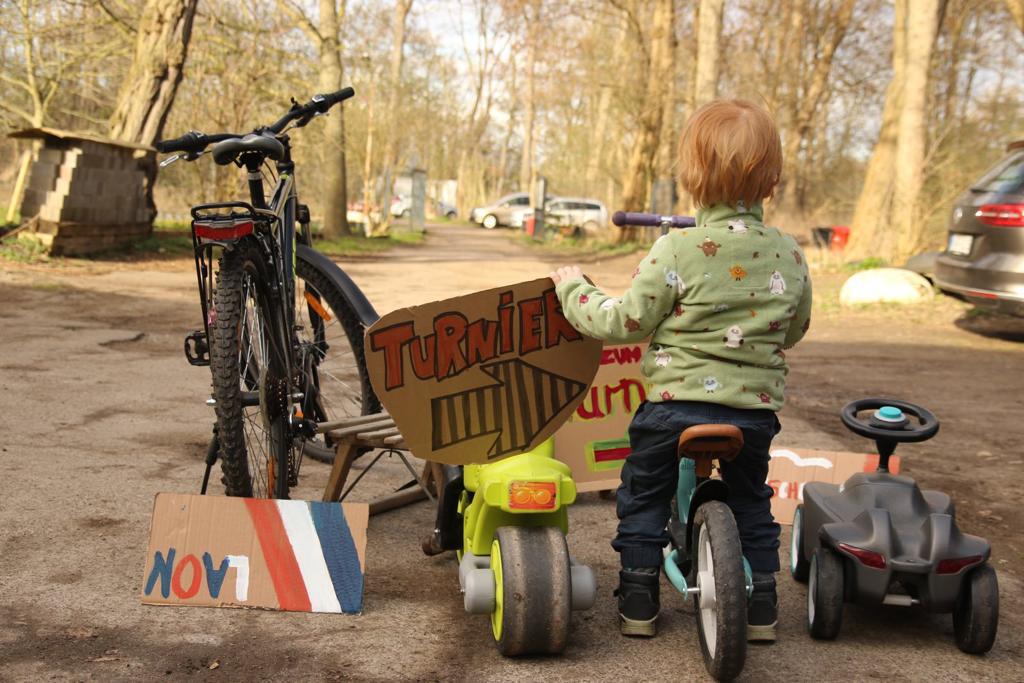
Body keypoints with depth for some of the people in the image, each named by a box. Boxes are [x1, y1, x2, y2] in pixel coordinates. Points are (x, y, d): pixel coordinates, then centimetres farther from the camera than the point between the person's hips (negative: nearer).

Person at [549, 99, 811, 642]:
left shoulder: (677, 251, -15)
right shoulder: (789, 255, -1)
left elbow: (625, 321, -11)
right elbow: (795, 330, 14)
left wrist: (573, 289, 4)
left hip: (674, 401, -4)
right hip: (755, 406, 4)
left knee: (642, 497, 17)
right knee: (751, 501, 25)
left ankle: (638, 602, 19)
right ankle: (760, 607, 27)